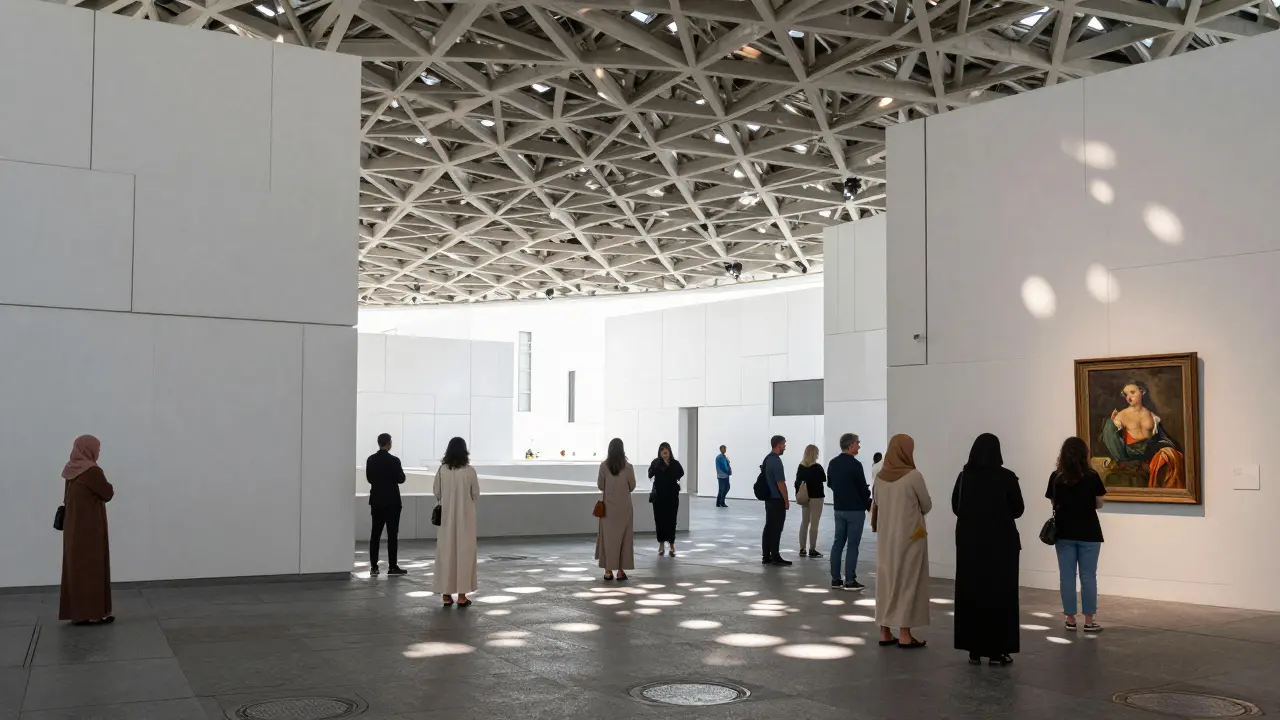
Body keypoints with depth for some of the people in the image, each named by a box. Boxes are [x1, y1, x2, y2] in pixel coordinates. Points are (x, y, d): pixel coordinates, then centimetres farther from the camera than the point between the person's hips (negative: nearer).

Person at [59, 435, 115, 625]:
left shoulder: (71, 470, 6)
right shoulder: (92, 471, -18)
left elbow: (68, 498, 15)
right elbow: (108, 494, -10)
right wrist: (108, 488, 9)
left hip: (73, 527, 8)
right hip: (89, 528, -8)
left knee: (76, 567, 11)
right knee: (91, 568, -2)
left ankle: (76, 612, 15)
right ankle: (92, 613, 1)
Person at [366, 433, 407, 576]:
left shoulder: (371, 460, 2)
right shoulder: (394, 460, -14)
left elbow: (369, 478, 9)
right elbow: (401, 479, -10)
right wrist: (399, 471, 8)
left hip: (376, 500, 5)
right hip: (391, 500, -5)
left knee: (375, 533, 8)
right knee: (392, 534, -1)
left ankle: (373, 566, 7)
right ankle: (392, 566, -1)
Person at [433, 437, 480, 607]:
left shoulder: (442, 470, -6)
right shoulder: (469, 471, -11)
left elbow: (436, 493, 2)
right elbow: (476, 495, -3)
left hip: (446, 517, 2)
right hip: (465, 517, -2)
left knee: (446, 552, 9)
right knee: (464, 552, 5)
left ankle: (446, 595, 10)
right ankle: (462, 595, 5)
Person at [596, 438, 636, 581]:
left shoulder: (604, 466, -7)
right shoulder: (628, 467, -9)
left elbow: (600, 486, 0)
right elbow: (632, 486, 0)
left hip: (608, 506, 1)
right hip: (624, 506, -1)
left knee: (608, 536, 7)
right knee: (623, 537, 6)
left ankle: (608, 570, 6)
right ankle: (620, 571, 7)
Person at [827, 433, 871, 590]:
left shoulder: (833, 463, 8)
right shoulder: (855, 464, -16)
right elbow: (863, 488, -13)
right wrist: (869, 504, 3)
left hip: (839, 508, 7)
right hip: (855, 510, -7)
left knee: (838, 543, 10)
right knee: (852, 545, -4)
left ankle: (835, 579, 11)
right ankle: (850, 581, -3)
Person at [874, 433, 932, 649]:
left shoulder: (880, 476, 1)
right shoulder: (913, 476, -14)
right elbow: (927, 506, -3)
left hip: (886, 537, 5)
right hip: (910, 537, -5)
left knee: (885, 582, 11)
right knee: (907, 582, 2)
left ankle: (885, 632, 15)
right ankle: (905, 635, 4)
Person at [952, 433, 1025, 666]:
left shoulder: (964, 476, -4)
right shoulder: (1007, 477, -12)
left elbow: (955, 507, 5)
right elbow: (1018, 510, -2)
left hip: (969, 542, 3)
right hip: (1000, 543, -3)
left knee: (970, 592, 9)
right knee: (999, 594, 5)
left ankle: (974, 649, 12)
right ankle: (997, 650, 6)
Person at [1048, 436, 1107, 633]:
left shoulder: (1056, 477, -4)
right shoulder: (1091, 476, -9)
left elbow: (1054, 503, 4)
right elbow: (1099, 504, -1)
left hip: (1064, 533, 2)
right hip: (1088, 534, -2)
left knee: (1066, 576, 7)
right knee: (1088, 577, 4)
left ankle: (1070, 620, 11)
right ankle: (1089, 621, 7)